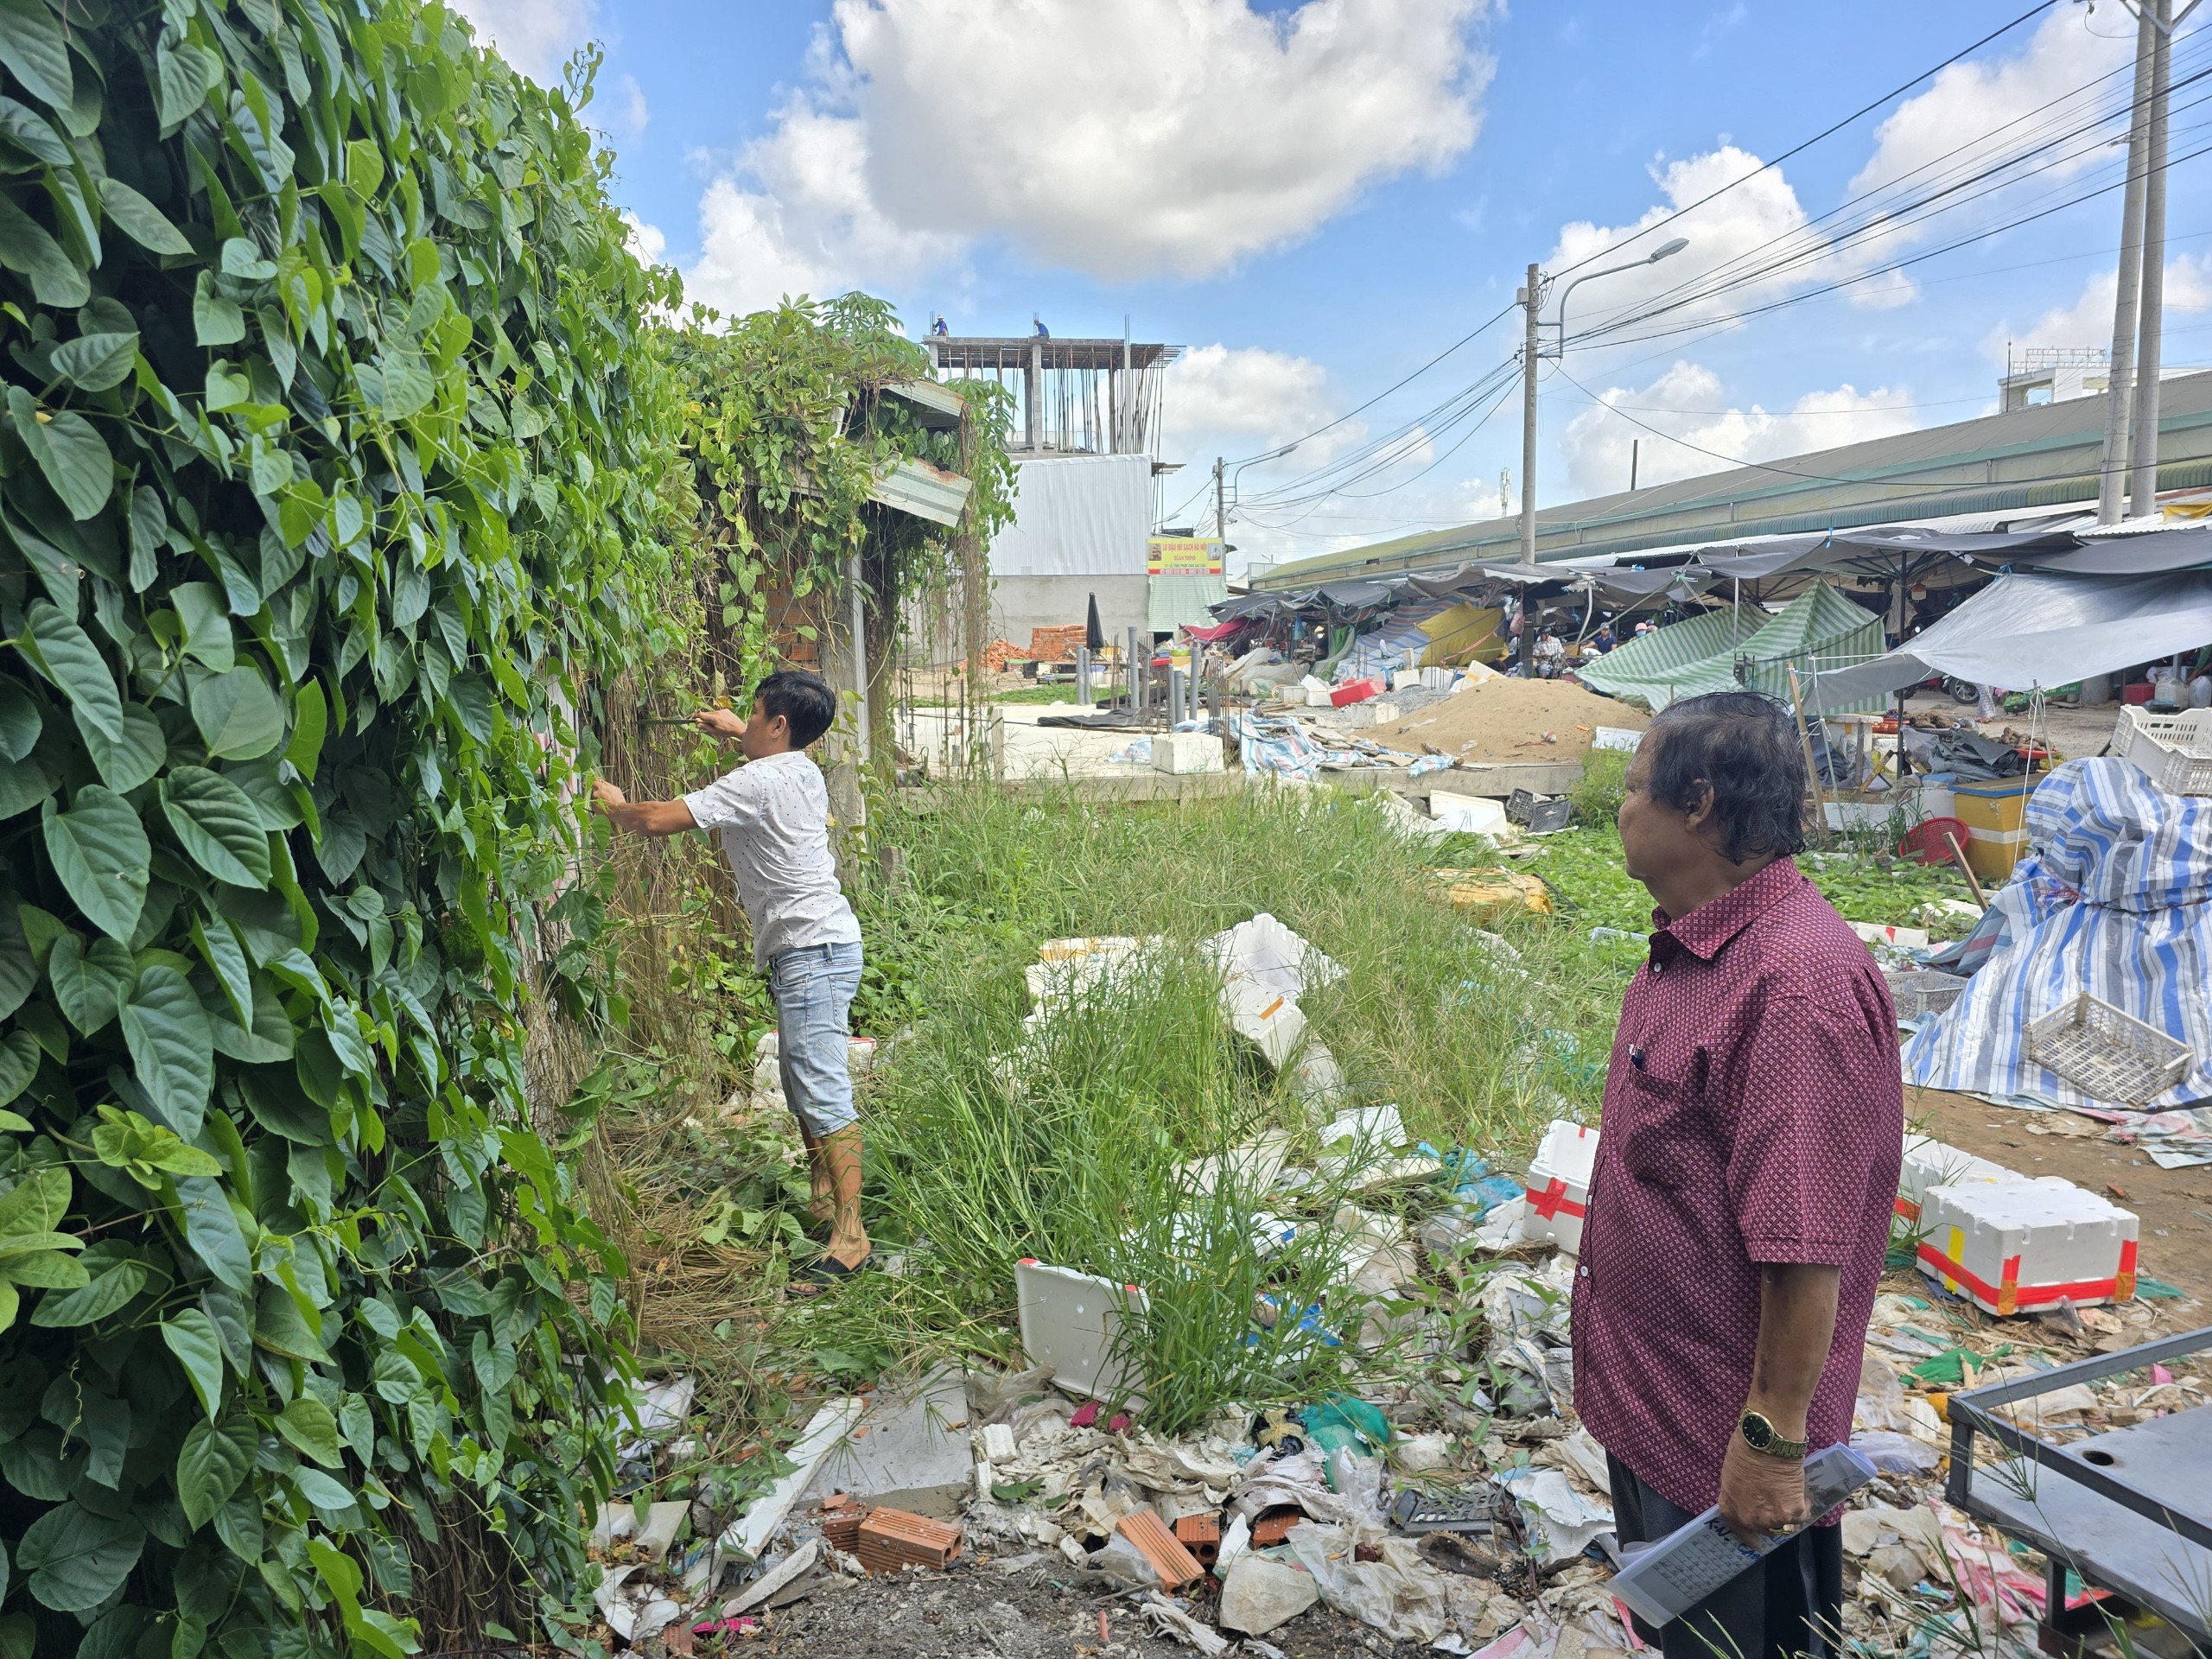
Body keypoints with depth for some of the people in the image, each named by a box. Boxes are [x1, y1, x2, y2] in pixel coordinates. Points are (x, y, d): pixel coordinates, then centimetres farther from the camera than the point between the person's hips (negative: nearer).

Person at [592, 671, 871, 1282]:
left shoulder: (756, 782, -16)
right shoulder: (806, 773, 12)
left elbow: (656, 820, -15)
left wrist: (614, 803, 5)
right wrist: (736, 731, 43)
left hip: (812, 950, -10)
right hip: (814, 948, 10)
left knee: (822, 1091, -11)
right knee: (800, 1081, 18)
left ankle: (849, 1234, -10)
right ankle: (824, 1200, 29)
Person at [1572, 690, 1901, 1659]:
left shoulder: (1796, 982, -29)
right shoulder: (1687, 947, 4)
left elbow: (1807, 1244, -29)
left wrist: (1772, 1439, -23)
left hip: (1727, 1439, -9)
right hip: (1646, 1400, 9)